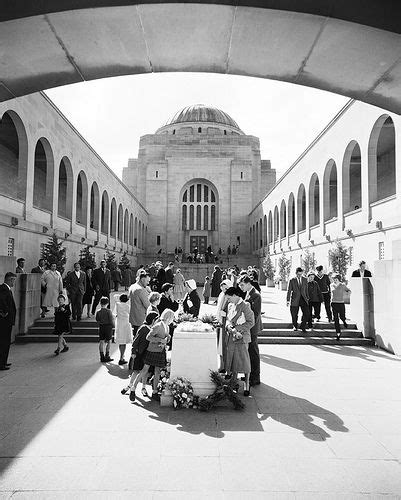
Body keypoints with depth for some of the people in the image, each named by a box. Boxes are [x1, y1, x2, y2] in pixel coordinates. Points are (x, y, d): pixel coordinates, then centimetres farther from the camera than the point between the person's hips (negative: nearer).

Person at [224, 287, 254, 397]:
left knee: (244, 361, 0)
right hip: (232, 337, 6)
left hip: (242, 337, -6)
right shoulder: (231, 306, 11)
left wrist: (237, 328, -16)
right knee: (232, 359, 11)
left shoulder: (245, 306, -11)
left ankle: (246, 385, 12)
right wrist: (228, 327, -6)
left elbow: (251, 322, -12)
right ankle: (234, 381, 26)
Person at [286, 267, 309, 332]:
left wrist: (307, 298, 13)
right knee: (294, 314, 5)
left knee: (306, 313, -7)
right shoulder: (292, 280, -4)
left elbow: (306, 290, 13)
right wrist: (288, 300, -7)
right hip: (295, 300, -2)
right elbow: (289, 291, -3)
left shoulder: (305, 279, 5)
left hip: (303, 299, 2)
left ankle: (303, 326, 10)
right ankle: (295, 326, 27)